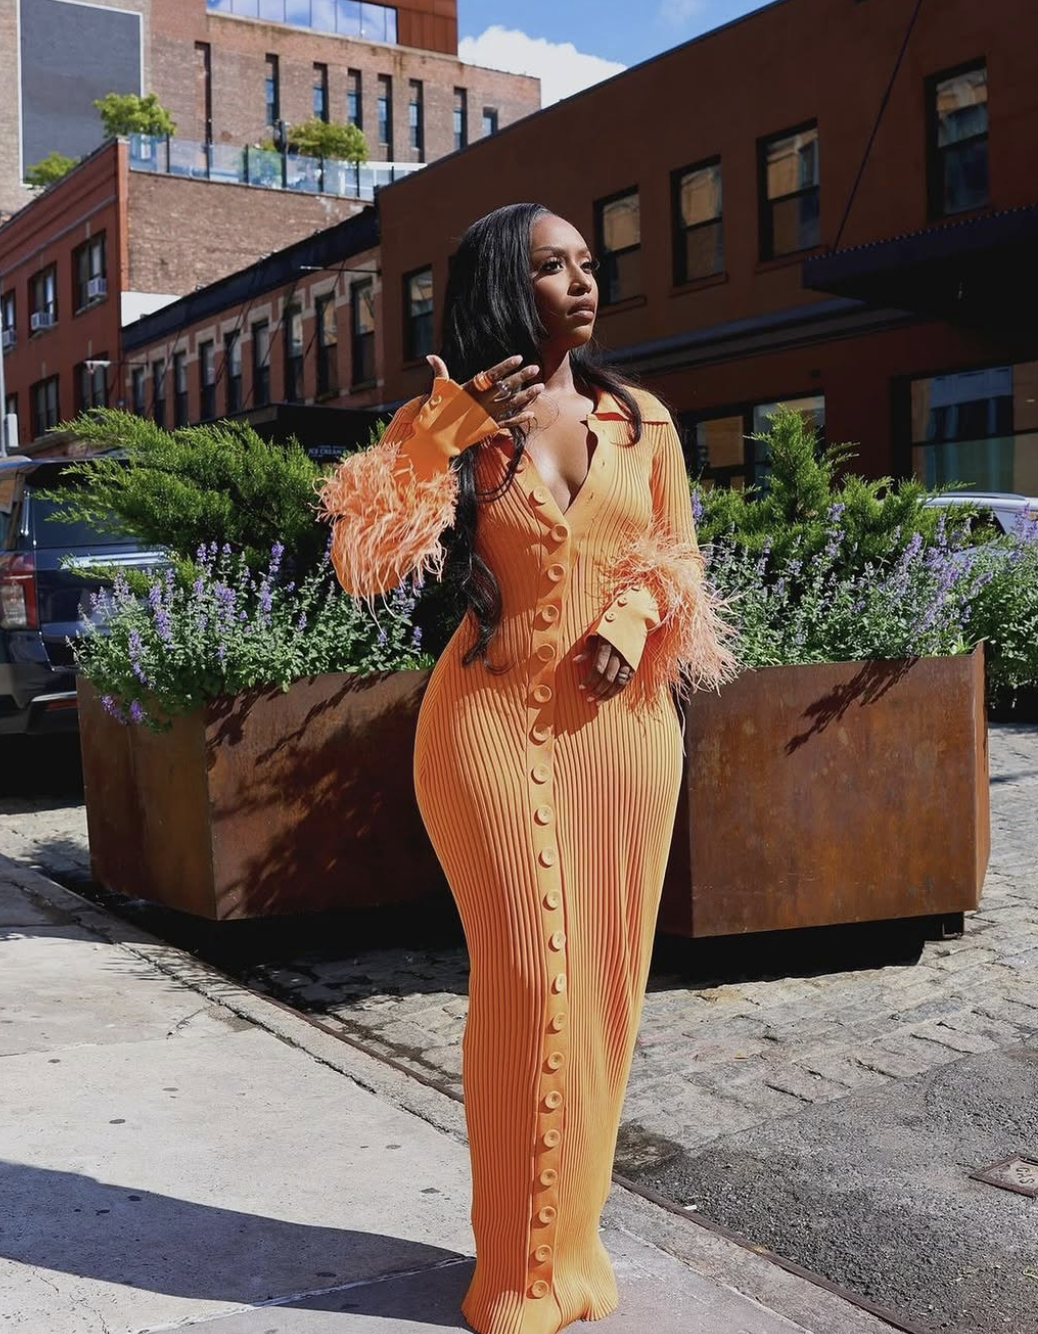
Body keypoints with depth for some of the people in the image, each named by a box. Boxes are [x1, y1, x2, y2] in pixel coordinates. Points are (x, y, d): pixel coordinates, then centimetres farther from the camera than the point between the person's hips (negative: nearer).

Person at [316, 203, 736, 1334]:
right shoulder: (449, 427, 1)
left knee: (603, 979, 6)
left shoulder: (642, 420, 8)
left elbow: (679, 557, 17)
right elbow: (364, 565, -11)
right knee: (525, 980, -3)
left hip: (620, 723, 3)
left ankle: (573, 1240, 25)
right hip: (492, 722, -3)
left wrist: (633, 618, -4)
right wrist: (440, 431, -19)